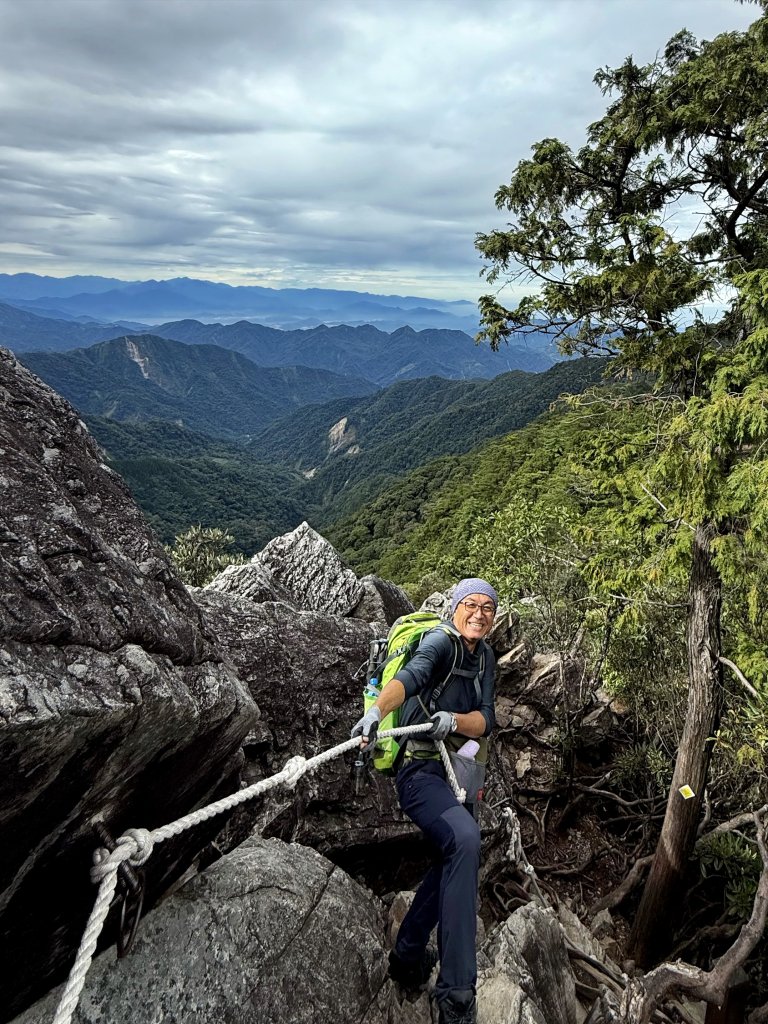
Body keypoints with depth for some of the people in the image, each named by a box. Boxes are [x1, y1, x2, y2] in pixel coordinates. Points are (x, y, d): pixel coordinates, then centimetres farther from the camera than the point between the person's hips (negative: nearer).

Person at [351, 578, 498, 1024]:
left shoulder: (485, 659, 8)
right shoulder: (440, 641, -14)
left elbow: (485, 721, -3)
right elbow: (411, 673, -36)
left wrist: (454, 720, -25)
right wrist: (377, 710, -55)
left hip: (458, 773, 9)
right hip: (421, 770, -9)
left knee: (453, 861, 20)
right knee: (465, 839, -31)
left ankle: (408, 957, 40)